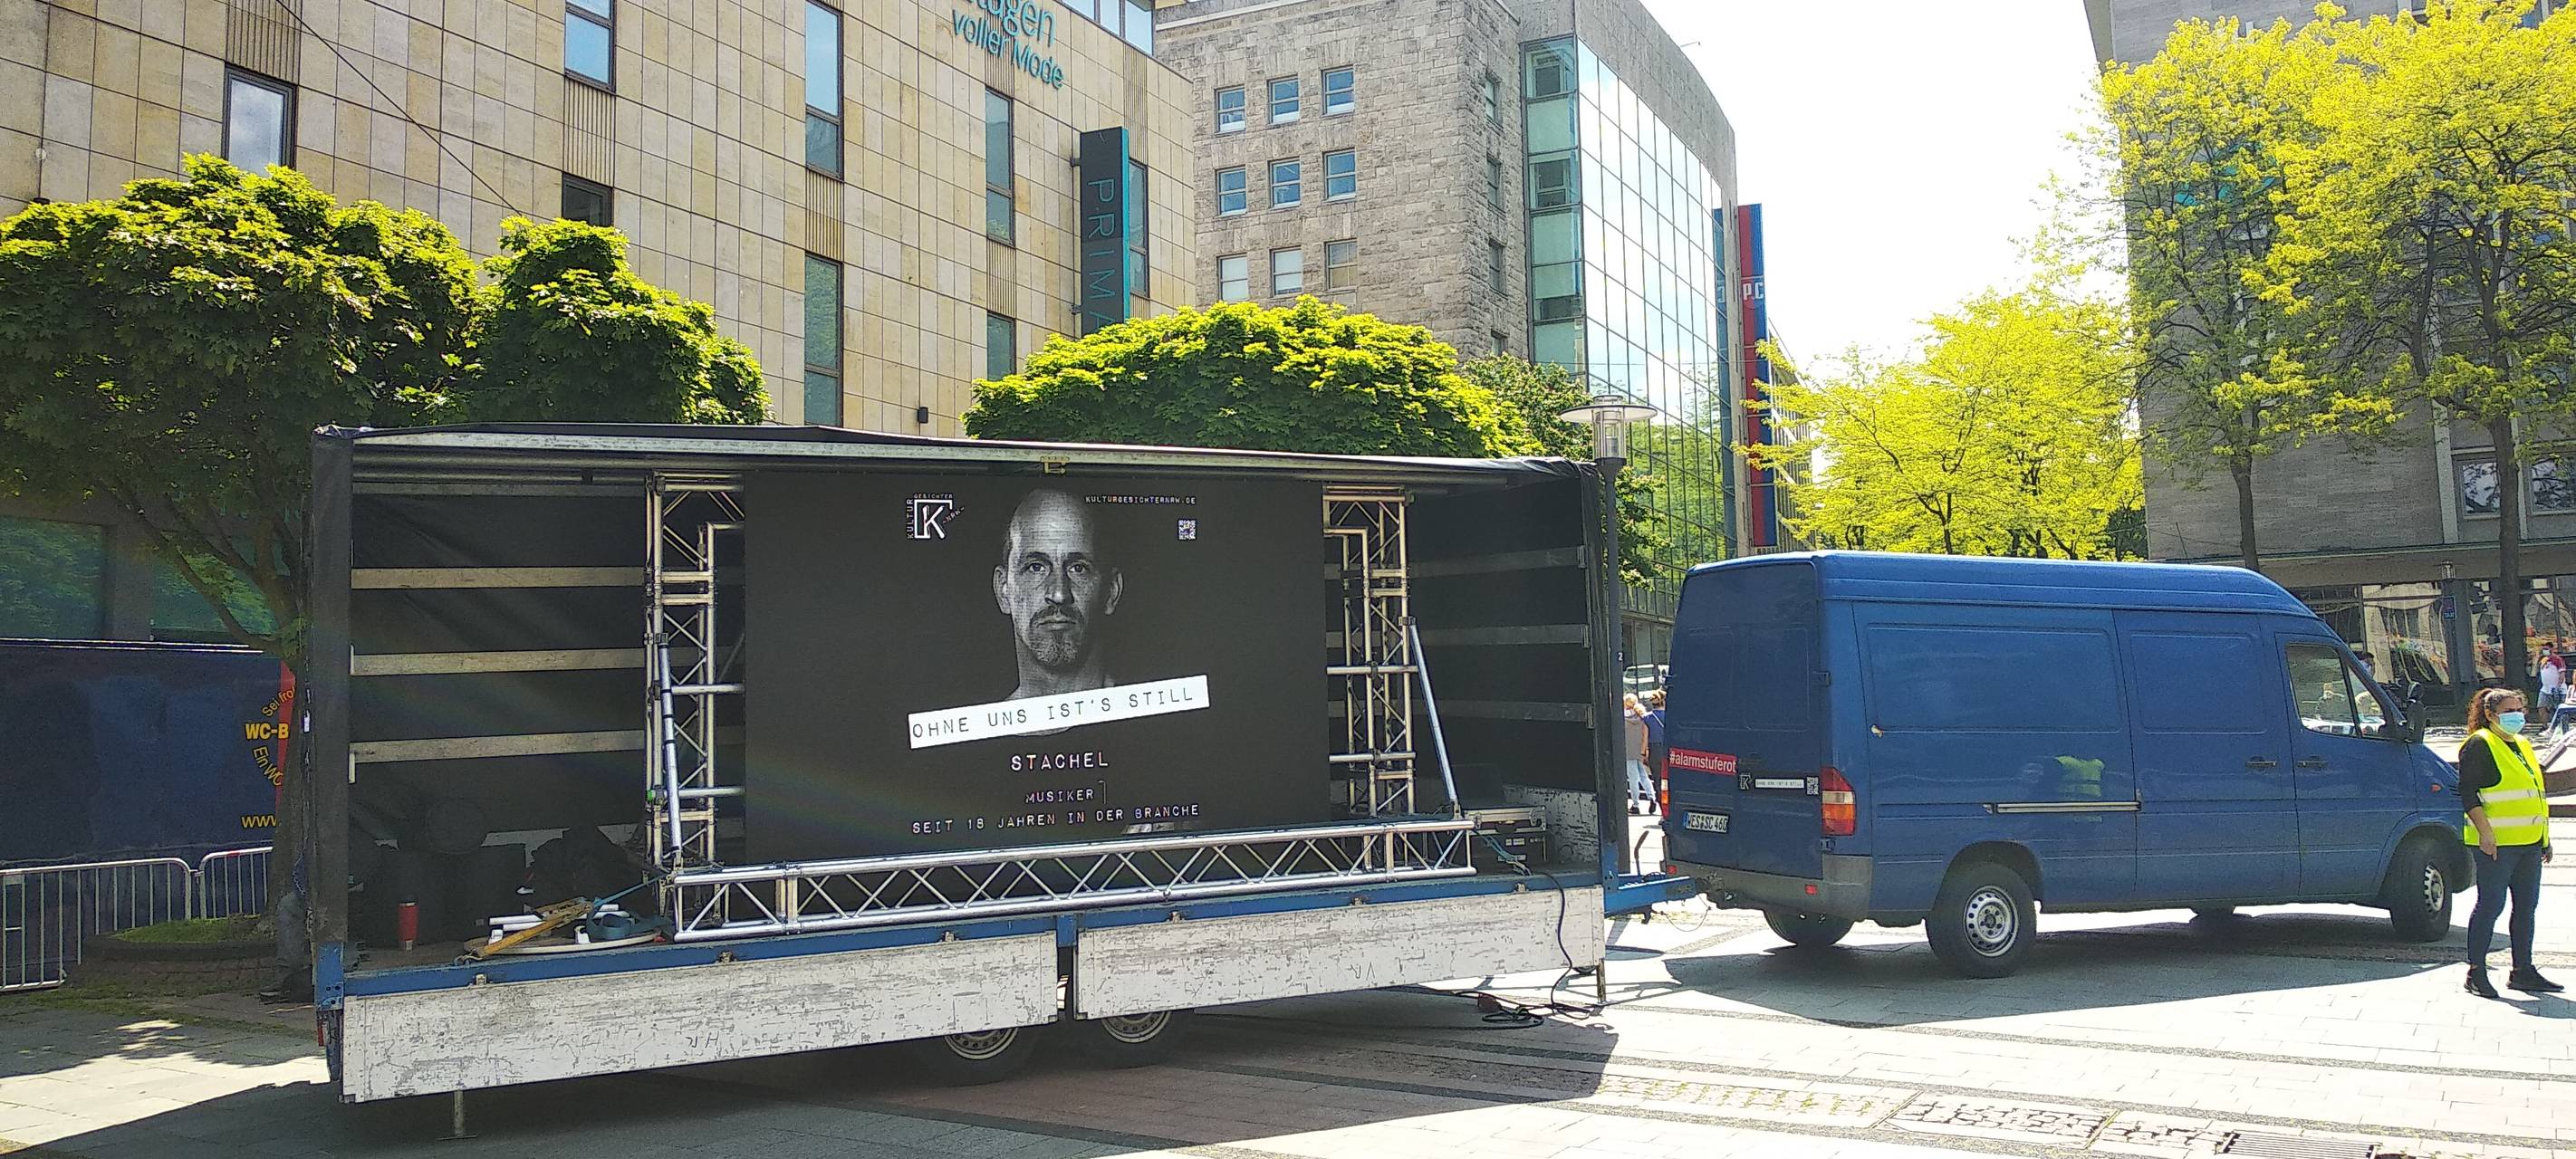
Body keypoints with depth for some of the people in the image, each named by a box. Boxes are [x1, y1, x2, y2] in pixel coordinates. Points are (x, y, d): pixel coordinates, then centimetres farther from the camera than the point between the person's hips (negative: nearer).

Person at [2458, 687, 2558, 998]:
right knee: (2491, 904, -7)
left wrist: (2543, 838, 21)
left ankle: (2522, 972, 19)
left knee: (2527, 905, 11)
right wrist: (2485, 832, -21)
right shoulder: (2479, 745, -7)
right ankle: (2476, 972, -1)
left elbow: (2533, 791, 25)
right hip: (2496, 842, -8)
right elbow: (2468, 793, -13)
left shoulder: (2522, 745, 19)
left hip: (2529, 842, 8)